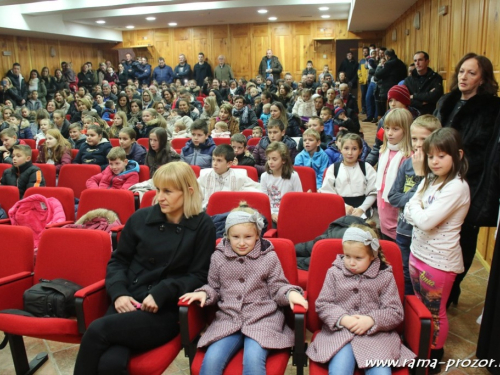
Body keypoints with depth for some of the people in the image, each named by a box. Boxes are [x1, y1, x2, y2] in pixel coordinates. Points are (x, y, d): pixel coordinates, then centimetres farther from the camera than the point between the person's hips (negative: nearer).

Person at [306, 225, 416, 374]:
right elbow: (322, 304, 5)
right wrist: (342, 319, -12)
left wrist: (372, 320, -14)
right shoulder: (334, 273, 7)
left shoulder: (385, 277, 5)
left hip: (377, 335, 1)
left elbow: (396, 313, 3)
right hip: (339, 332, 0)